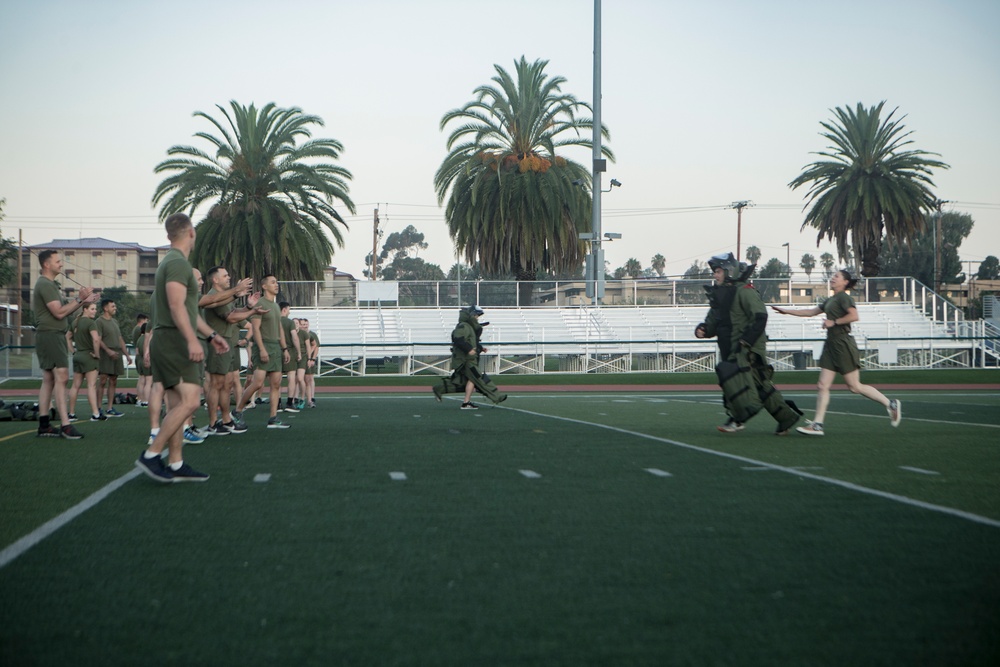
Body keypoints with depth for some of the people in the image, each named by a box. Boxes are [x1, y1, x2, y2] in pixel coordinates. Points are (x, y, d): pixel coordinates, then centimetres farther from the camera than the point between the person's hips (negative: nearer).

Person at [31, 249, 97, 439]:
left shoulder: (51, 284, 20)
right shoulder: (45, 285, -13)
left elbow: (63, 310, 20)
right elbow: (59, 312, -19)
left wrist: (84, 301, 10)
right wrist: (79, 299, -15)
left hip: (55, 335, 11)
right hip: (50, 335, -11)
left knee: (49, 380, 8)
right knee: (61, 377, -15)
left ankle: (44, 426, 10)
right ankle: (65, 425, -19)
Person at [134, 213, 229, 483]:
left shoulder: (172, 262, 21)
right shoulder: (178, 263, -12)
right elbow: (176, 305, -23)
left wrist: (211, 334, 30)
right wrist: (192, 340, -29)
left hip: (170, 343, 11)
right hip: (173, 341, -11)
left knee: (178, 405, 9)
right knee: (189, 401, -15)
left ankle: (176, 465, 10)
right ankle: (151, 455, -14)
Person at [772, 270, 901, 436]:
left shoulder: (843, 297, -8)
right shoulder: (830, 300, 19)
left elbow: (854, 315, -23)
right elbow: (810, 312, 26)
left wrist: (833, 322, -17)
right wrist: (786, 311, 23)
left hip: (843, 345, -9)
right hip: (831, 345, 9)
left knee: (855, 386, -2)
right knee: (823, 386, 0)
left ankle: (891, 404, 12)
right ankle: (817, 424, -1)